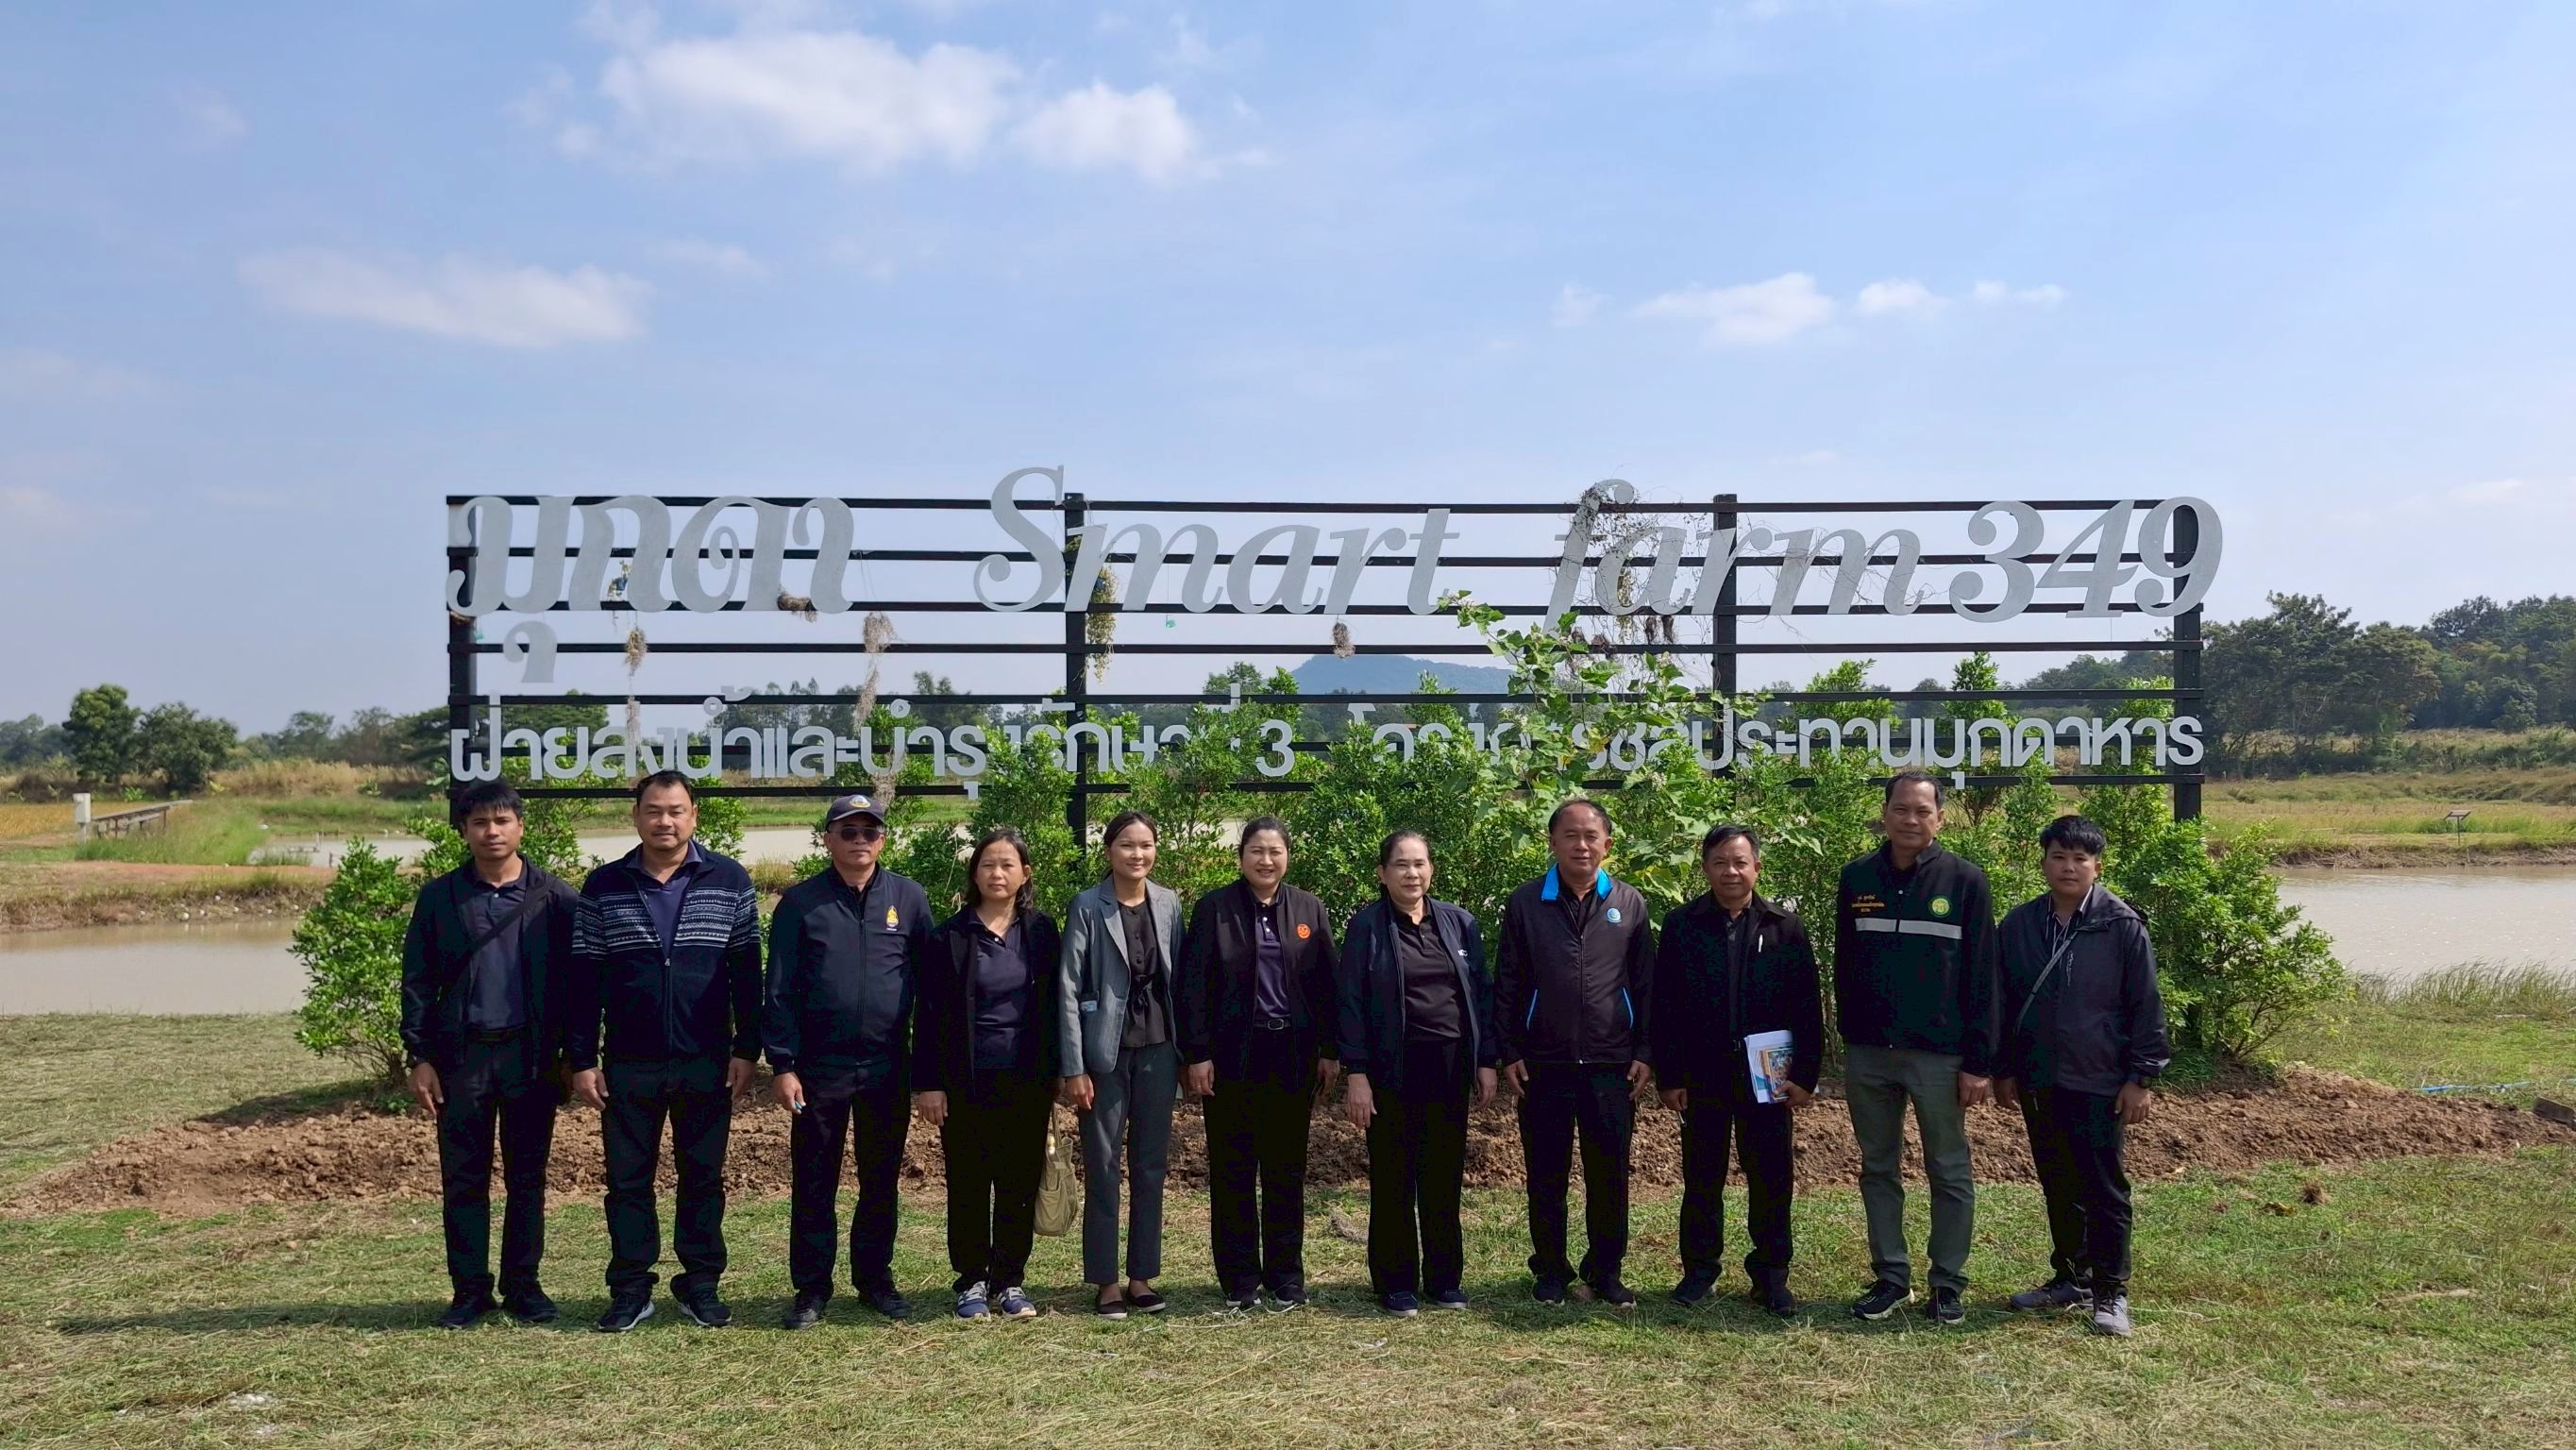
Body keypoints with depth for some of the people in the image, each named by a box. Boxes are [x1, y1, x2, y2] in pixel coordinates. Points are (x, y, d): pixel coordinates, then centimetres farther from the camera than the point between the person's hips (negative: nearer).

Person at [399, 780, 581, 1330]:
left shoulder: (553, 898, 1)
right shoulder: (439, 897, 4)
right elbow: (418, 981, 4)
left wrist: (572, 1054, -2)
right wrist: (419, 1057, -2)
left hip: (531, 1056, 0)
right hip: (461, 1056, 1)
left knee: (527, 1179, 7)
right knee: (462, 1181, 5)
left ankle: (523, 1286, 17)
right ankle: (470, 1290, 15)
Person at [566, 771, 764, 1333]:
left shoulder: (729, 881, 1)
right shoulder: (603, 887, 3)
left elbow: (747, 971, 2)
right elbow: (584, 980, 4)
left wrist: (746, 1049, -3)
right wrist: (582, 1060, -1)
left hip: (706, 1064, -1)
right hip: (628, 1065, 1)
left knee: (703, 1178, 8)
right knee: (627, 1179, 7)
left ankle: (701, 1285, 19)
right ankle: (630, 1291, 18)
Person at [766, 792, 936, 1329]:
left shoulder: (909, 897, 3)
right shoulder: (801, 902, -1)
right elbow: (780, 990, -2)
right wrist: (782, 1065, -8)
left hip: (888, 1066, 1)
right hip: (820, 1067, -1)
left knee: (881, 1179, 11)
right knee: (814, 1182, 5)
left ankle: (875, 1277, 25)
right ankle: (812, 1287, 17)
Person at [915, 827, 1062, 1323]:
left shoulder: (1042, 932, 5)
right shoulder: (952, 935, -1)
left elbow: (1055, 1005, 7)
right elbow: (930, 1014, -1)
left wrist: (1053, 1074, 3)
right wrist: (928, 1082, -6)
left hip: (1027, 1079, 1)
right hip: (968, 1081, -1)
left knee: (1019, 1183, 6)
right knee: (968, 1184, 5)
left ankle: (1010, 1281, 18)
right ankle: (972, 1282, 17)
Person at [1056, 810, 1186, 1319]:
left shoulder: (1169, 903, 4)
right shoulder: (1088, 907, -6)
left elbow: (1177, 977, 9)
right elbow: (1068, 988, -7)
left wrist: (1185, 1052, 6)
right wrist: (1074, 1068, -11)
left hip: (1157, 1048, 4)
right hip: (1106, 1050, -3)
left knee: (1151, 1166, 9)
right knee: (1103, 1167, 2)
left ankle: (1141, 1276, 18)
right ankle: (1106, 1281, 12)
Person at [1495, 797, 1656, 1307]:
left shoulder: (1629, 904, 5)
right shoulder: (1525, 904, 2)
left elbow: (1644, 984, 7)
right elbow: (1507, 985, 3)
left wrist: (1644, 1052, 1)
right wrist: (1509, 1053, -2)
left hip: (1611, 1064, 1)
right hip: (1543, 1064, 0)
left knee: (1610, 1173, 6)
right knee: (1547, 1174, 8)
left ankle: (1606, 1270, 21)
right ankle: (1550, 1270, 22)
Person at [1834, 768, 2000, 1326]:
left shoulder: (1964, 880, -5)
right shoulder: (1857, 878, 4)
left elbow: (1981, 976, -5)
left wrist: (1979, 1060, -9)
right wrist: (1850, 1037, 8)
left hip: (1939, 1054, -3)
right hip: (1868, 1054, 3)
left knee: (1949, 1174, 6)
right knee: (1878, 1169, 11)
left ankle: (1948, 1283, 17)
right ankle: (1891, 1276, 22)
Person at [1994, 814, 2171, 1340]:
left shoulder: (2122, 926, -7)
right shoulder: (2020, 925, 4)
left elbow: (2145, 1005, -5)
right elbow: (2004, 1003, 11)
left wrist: (2140, 1078, -7)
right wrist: (2005, 1070, 10)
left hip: (2099, 1082, -4)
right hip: (2038, 1081, 4)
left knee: (2104, 1189, 0)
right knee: (2058, 1186, 15)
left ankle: (2110, 1292, 9)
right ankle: (2070, 1277, 28)